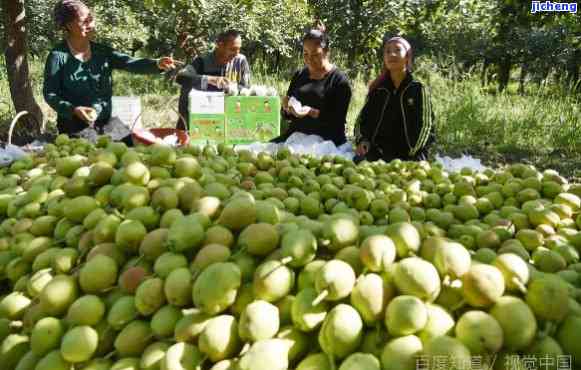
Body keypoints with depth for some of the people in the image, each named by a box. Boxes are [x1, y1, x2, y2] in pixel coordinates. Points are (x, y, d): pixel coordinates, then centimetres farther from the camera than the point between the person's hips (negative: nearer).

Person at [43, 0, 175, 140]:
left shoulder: (102, 51, 3)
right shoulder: (58, 56, -8)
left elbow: (131, 63, -12)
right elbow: (49, 94, -9)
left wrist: (157, 64, -30)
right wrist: (74, 110, -25)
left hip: (104, 127, 4)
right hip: (73, 130, -4)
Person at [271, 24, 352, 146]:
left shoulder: (339, 80, -3)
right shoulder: (299, 75, 13)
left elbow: (338, 121, -8)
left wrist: (312, 112, -22)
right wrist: (287, 108, -4)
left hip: (325, 141, -5)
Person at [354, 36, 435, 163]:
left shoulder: (418, 89, 7)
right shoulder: (377, 89, 15)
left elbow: (425, 126, 2)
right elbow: (362, 119, 21)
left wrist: (411, 154, -10)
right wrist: (362, 141, 1)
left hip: (409, 157, -2)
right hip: (377, 155, 2)